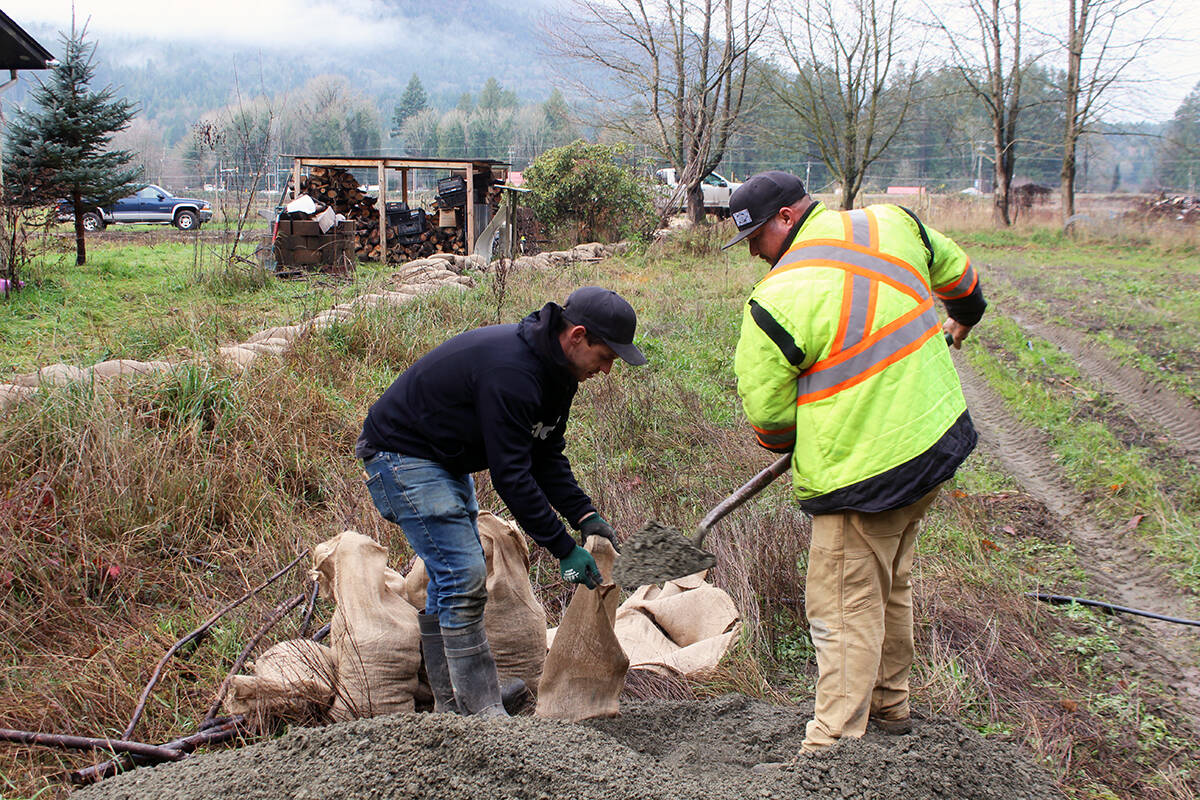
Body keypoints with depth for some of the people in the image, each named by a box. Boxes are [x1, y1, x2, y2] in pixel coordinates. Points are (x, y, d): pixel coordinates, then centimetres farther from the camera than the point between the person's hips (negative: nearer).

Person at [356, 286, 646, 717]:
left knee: (453, 576, 12)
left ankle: (451, 707, 21)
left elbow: (547, 457, 6)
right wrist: (563, 548, -26)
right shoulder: (510, 372, -32)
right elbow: (510, 476, -31)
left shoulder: (556, 370, 0)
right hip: (401, 455, -11)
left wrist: (584, 515, -7)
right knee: (464, 577, -15)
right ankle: (484, 713, -11)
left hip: (446, 460, 11)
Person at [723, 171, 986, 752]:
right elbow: (955, 269, 22)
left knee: (845, 608, -2)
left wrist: (790, 446, 15)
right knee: (891, 586, 23)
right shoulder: (889, 223, 2)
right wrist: (962, 316, 44)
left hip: (863, 473, -8)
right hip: (939, 438, 8)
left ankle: (833, 743, 1)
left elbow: (766, 411, -8)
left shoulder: (776, 301, -17)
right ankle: (889, 706, 37)